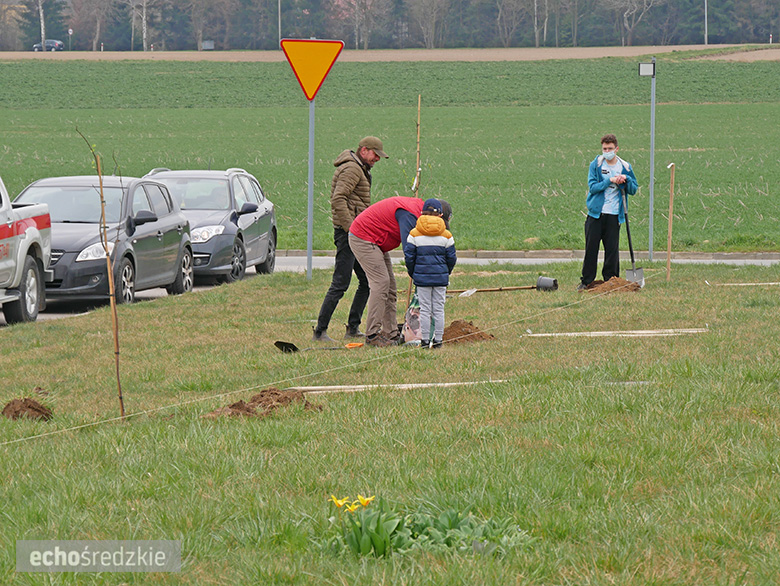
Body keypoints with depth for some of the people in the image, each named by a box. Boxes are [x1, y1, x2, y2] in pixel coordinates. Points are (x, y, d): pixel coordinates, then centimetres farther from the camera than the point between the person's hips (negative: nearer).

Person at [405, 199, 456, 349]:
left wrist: (413, 274, 13)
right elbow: (451, 257, 4)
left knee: (425, 309, 4)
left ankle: (425, 340, 3)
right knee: (439, 309, 7)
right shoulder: (446, 235, -1)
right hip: (441, 277, 1)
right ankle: (438, 339, 7)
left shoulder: (414, 234, -3)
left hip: (422, 277, -1)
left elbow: (409, 256, -1)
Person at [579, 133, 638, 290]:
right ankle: (586, 280, 9)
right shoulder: (596, 165, 1)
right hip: (596, 213, -1)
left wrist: (626, 180, -10)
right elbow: (592, 187, -8)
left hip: (614, 215, 1)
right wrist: (610, 180, -18)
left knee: (612, 249, 1)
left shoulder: (625, 167, 7)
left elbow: (633, 190, 10)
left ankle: (611, 280, 11)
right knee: (591, 248, 1)